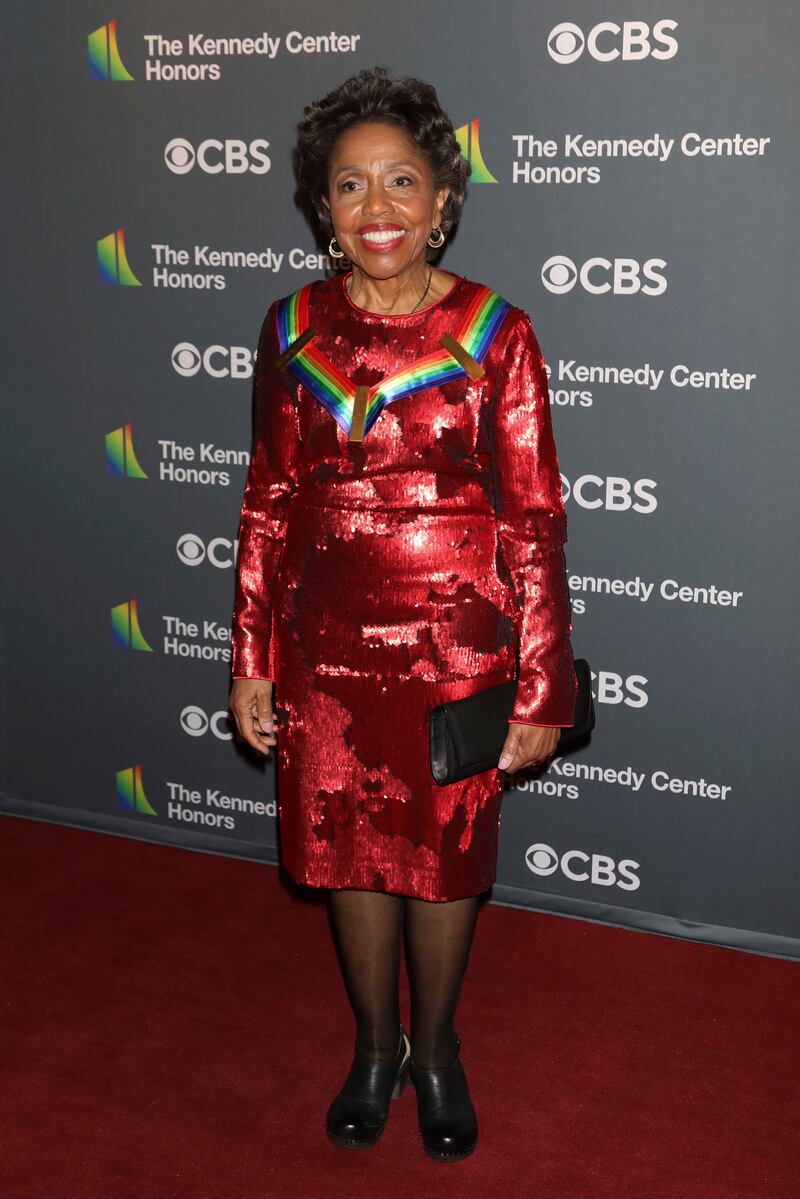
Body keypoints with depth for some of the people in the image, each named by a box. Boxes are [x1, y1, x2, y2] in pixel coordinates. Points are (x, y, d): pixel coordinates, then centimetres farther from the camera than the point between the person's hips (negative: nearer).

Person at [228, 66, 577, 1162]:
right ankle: (376, 1043, 41)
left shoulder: (494, 332, -9)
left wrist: (543, 689, -9)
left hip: (457, 641, -2)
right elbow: (270, 499, 5)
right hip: (327, 643, 3)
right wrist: (251, 659, 5)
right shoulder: (294, 328, 0)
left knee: (446, 852, 13)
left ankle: (437, 1046, 40)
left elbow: (535, 519, -8)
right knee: (349, 847, 16)